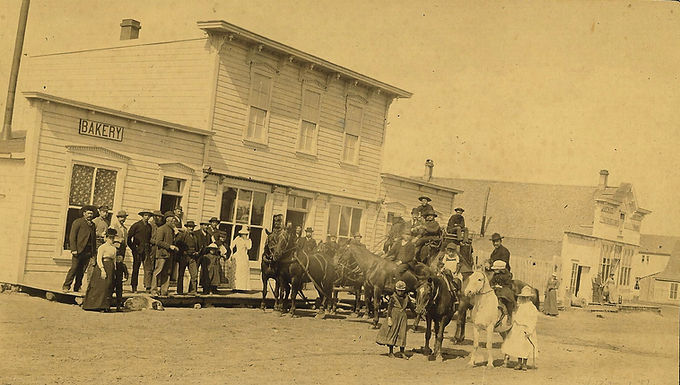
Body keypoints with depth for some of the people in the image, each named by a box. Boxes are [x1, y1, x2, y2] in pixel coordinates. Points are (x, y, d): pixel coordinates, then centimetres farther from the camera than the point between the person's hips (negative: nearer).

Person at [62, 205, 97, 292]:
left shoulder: (92, 225, 19)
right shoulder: (78, 222, 2)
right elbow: (72, 236, -4)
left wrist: (93, 252, 10)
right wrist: (73, 249, -13)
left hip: (88, 251, 5)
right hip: (79, 250, -5)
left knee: (82, 271, 3)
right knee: (74, 268, -7)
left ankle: (77, 288, 8)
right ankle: (66, 286, 1)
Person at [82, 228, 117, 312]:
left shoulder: (114, 248, 15)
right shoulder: (102, 247, -6)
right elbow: (99, 259, -12)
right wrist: (102, 269, -22)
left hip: (110, 269, 7)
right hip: (102, 266, -7)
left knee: (108, 287, 3)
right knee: (100, 286, -9)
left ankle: (104, 306, 5)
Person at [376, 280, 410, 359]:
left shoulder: (406, 298, 8)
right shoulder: (393, 298, -7)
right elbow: (389, 308, -9)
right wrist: (389, 318, -16)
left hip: (403, 318, 4)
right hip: (394, 317, -4)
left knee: (402, 335, 5)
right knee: (392, 334, 2)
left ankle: (402, 352, 15)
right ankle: (391, 352, 11)